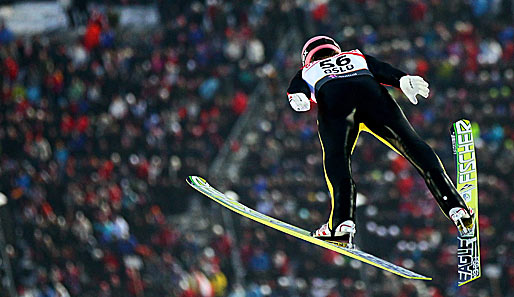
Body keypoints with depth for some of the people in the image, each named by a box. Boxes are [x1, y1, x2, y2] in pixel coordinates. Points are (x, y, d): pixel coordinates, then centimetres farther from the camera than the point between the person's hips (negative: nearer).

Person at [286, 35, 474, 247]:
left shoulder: (307, 72, 39)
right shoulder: (357, 57, 43)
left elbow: (297, 87, 15)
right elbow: (383, 70, 23)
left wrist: (297, 97, -6)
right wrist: (404, 80, 5)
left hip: (332, 99, -1)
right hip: (370, 90, 1)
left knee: (336, 158, -8)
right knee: (413, 147, 0)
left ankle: (342, 221, -31)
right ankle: (456, 207, -10)